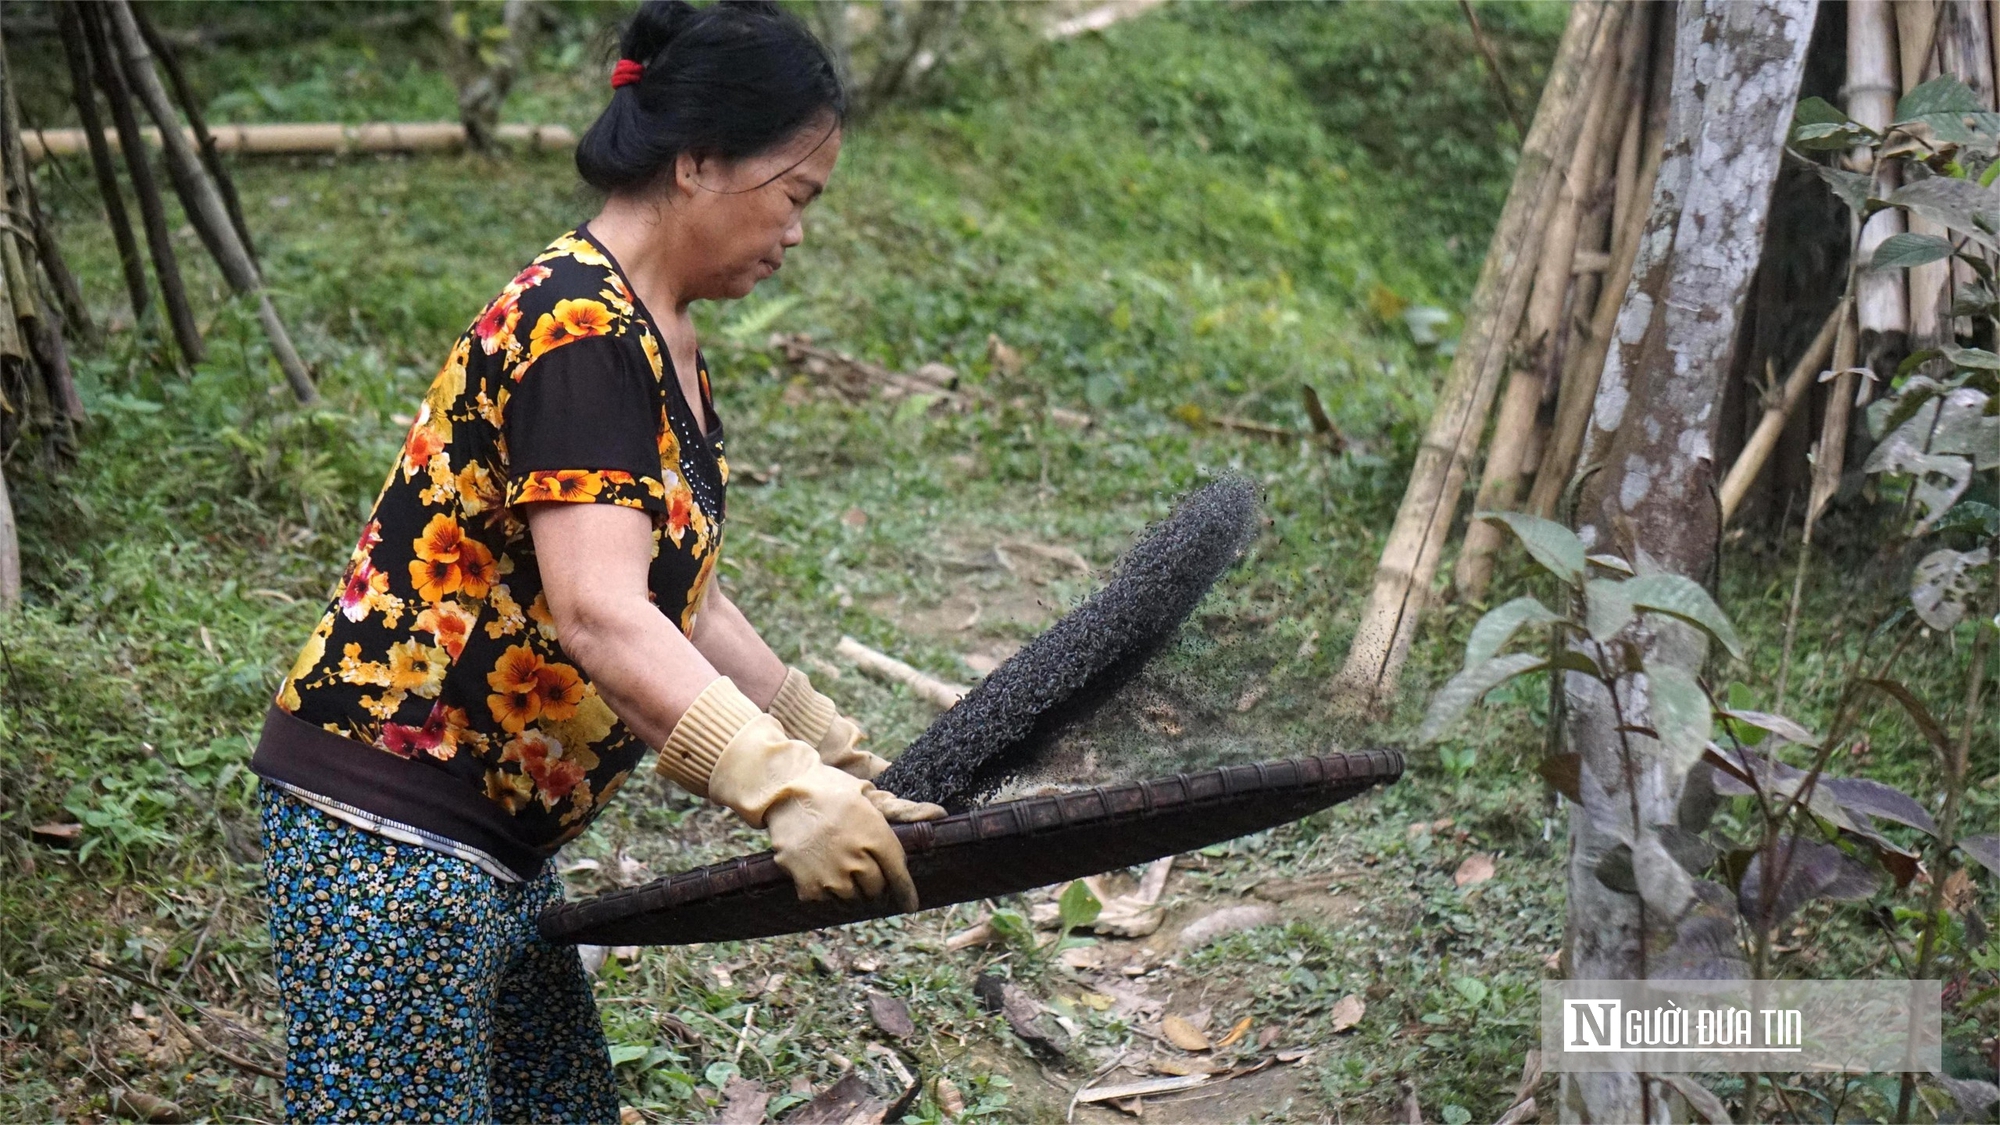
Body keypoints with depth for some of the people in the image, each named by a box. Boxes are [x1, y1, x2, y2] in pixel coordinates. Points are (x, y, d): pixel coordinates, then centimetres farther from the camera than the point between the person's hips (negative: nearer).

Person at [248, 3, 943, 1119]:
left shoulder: (662, 345, 12)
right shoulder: (580, 329, -19)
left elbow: (674, 592, 19)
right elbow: (599, 615, -30)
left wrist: (822, 738, 19)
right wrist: (783, 784, -36)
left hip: (497, 840, 10)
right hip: (388, 834, -10)